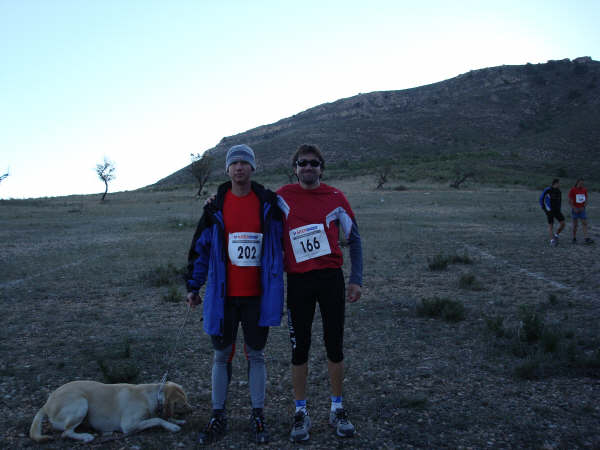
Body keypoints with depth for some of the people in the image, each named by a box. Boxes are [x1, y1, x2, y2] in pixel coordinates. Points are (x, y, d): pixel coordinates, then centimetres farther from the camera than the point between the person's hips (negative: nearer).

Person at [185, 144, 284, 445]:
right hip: (223, 294, 1)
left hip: (257, 295, -1)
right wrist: (193, 287, 7)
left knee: (256, 355, 9)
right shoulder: (216, 206, 2)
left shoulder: (269, 203, 0)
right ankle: (218, 417, 21)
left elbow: (281, 243, 8)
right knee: (222, 355, 9)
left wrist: (276, 289, 7)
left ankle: (258, 417, 21)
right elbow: (200, 247, 8)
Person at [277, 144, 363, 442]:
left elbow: (354, 238, 6)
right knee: (299, 347, 5)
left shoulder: (335, 198, 1)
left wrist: (356, 279, 1)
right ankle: (301, 413, 18)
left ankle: (337, 409, 21)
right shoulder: (282, 197, 1)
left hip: (331, 278, 0)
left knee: (334, 345, 7)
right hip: (298, 281, 0)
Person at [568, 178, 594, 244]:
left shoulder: (584, 189, 2)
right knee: (575, 224, 3)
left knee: (585, 223, -7)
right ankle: (574, 238, 16)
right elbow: (570, 200, -11)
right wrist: (574, 208, -17)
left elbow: (587, 199, 3)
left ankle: (586, 239, -12)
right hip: (575, 210, -3)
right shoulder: (572, 190, -10)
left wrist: (583, 207, -9)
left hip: (582, 209, 3)